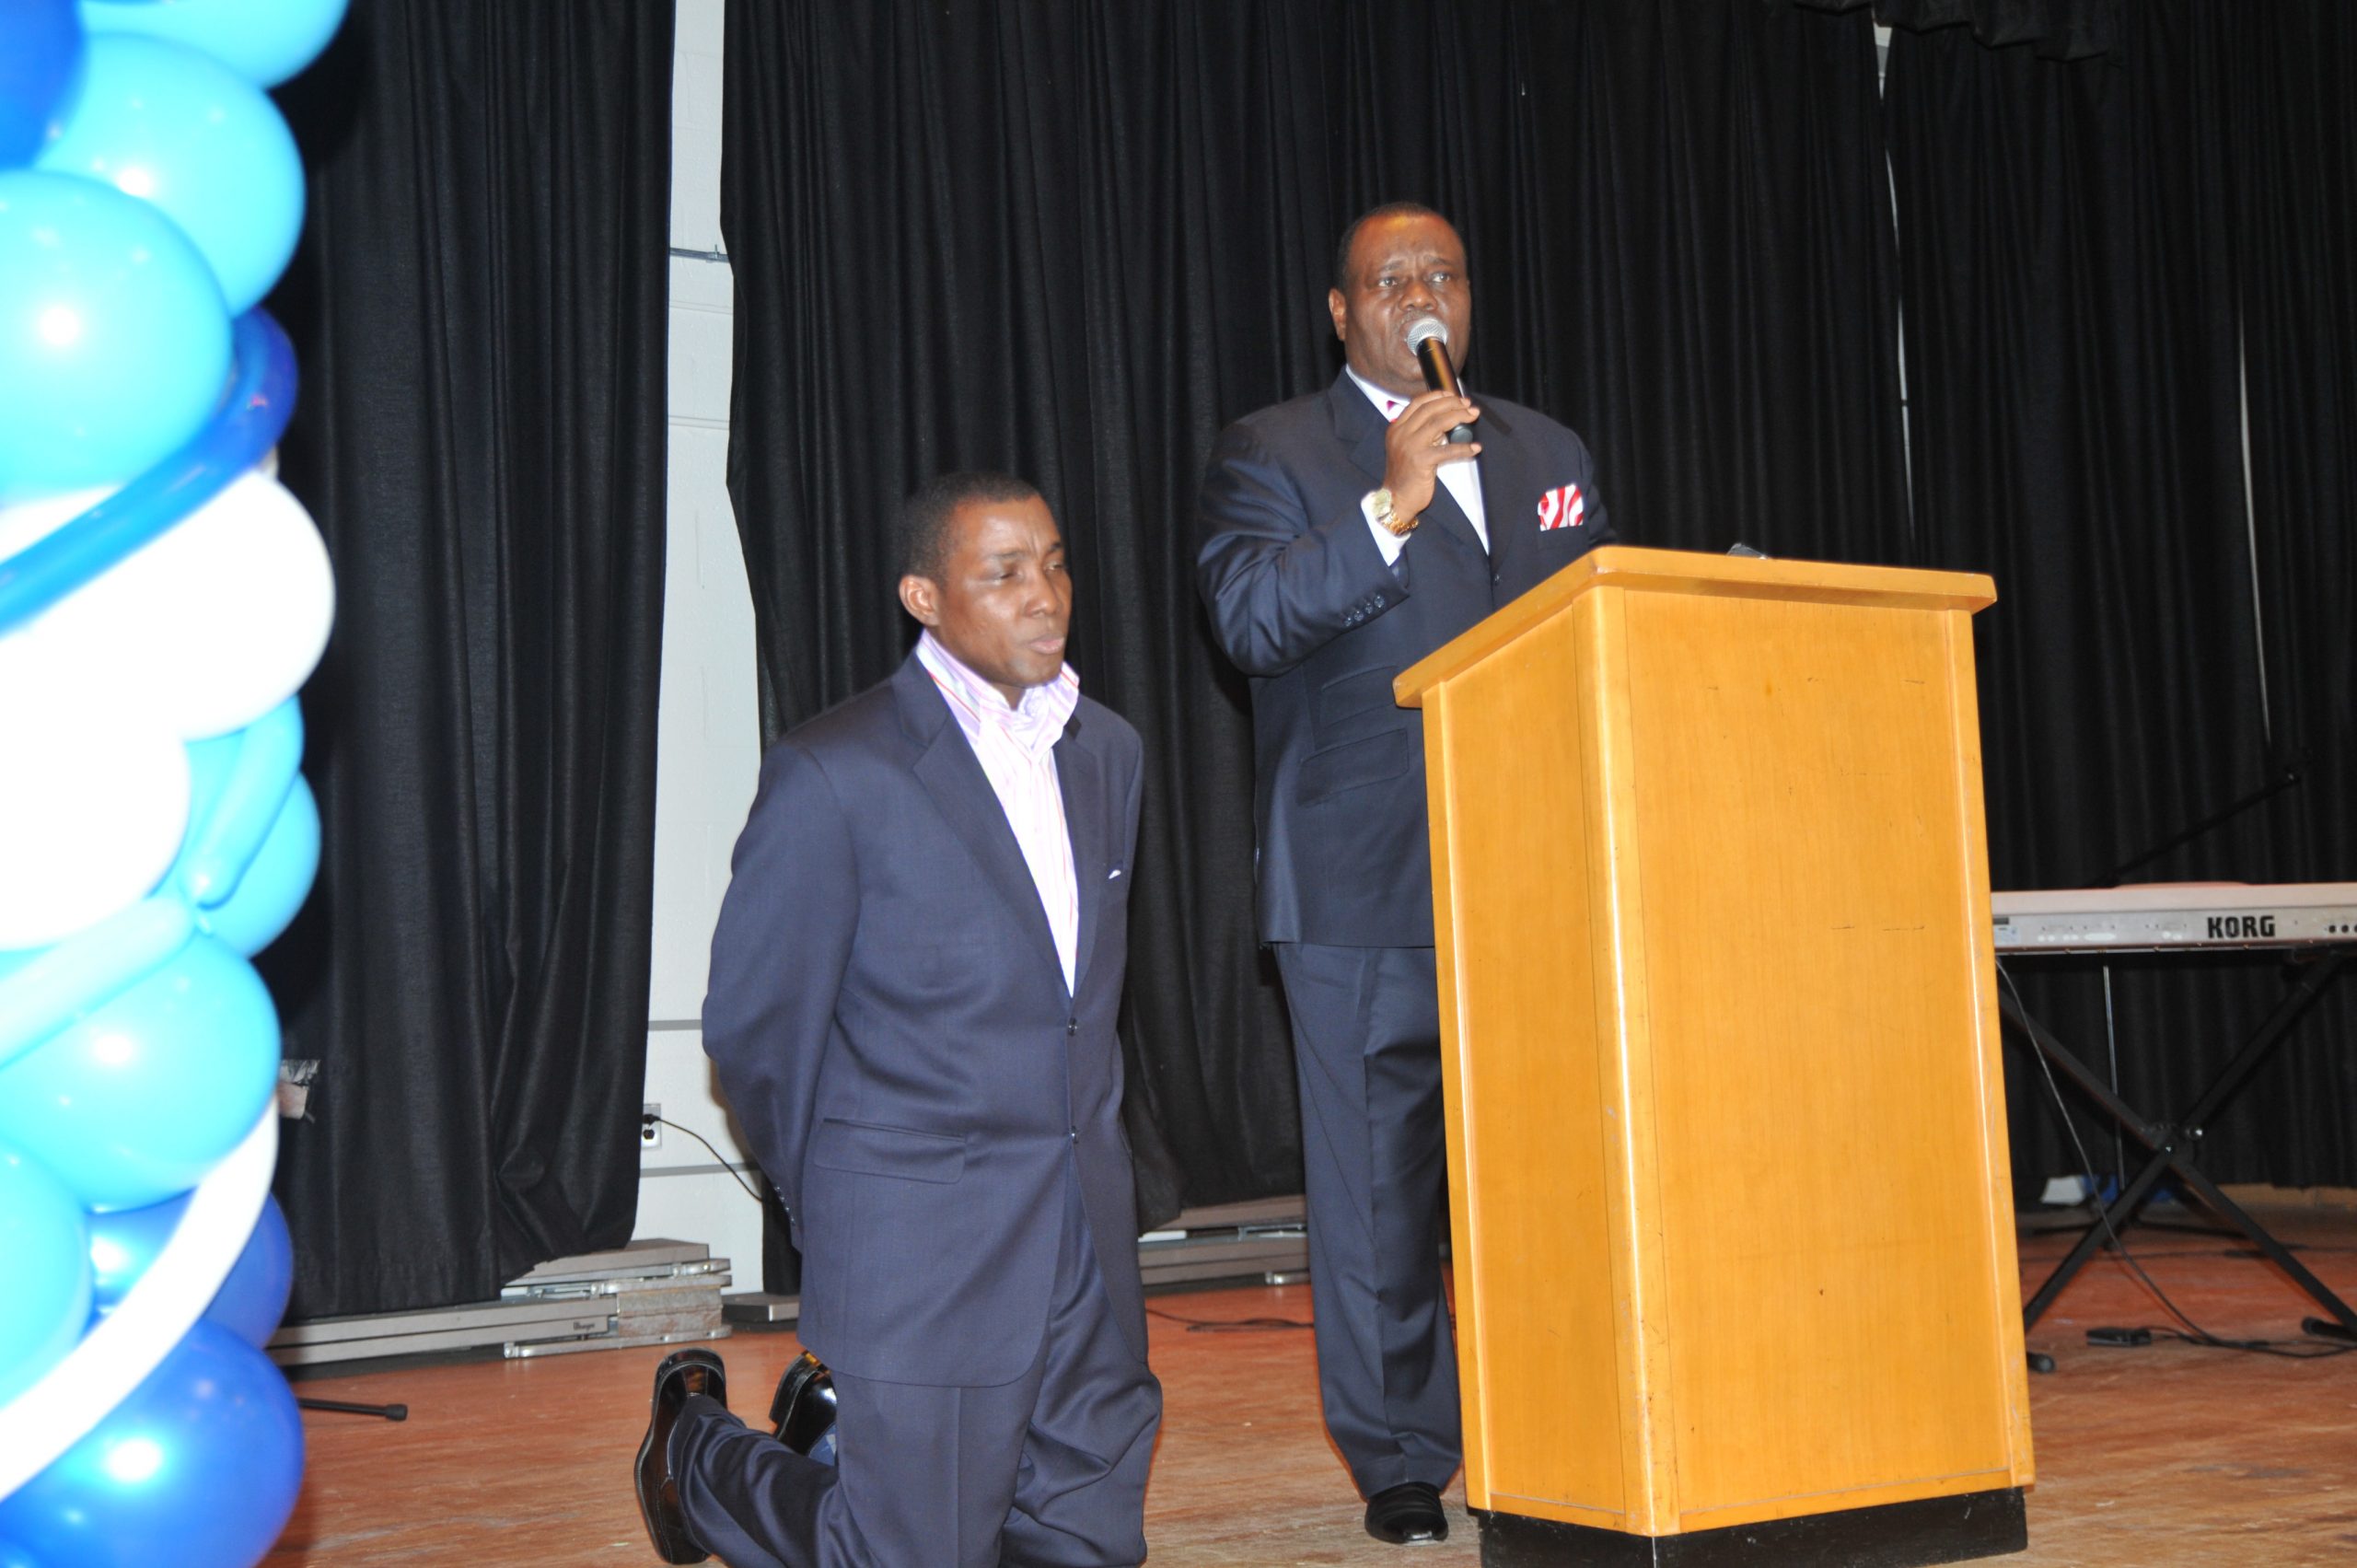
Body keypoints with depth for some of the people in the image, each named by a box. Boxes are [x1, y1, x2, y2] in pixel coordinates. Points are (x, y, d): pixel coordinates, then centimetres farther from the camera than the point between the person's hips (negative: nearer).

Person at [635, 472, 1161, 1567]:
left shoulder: (1107, 749, 9)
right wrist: (831, 1199, 5)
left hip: (1087, 1232, 7)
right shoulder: (833, 776, -13)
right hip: (921, 1245, -6)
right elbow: (752, 1024, -6)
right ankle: (700, 1443, 29)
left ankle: (838, 1423, 33)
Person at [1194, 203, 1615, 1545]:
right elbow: (1250, 617, -10)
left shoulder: (1551, 455, 20)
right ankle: (1402, 1461, 11)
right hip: (1362, 881, -3)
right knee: (1376, 1180, 0)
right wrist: (1390, 507, -19)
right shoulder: (1273, 453, 5)